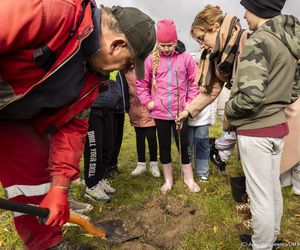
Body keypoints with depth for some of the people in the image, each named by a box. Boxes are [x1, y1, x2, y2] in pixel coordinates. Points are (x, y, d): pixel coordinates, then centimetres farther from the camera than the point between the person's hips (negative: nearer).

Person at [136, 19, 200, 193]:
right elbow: (141, 82, 6)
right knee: (164, 146, 13)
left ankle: (189, 178, 30)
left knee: (183, 145, 9)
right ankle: (168, 180, 31)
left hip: (180, 112, -1)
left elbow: (195, 81, 1)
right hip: (160, 112, 2)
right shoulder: (152, 60, -2)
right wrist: (147, 101, -1)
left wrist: (190, 102, -3)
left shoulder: (186, 58, -5)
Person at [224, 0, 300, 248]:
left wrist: (228, 112, -9)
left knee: (260, 196, 5)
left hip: (256, 130, -9)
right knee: (273, 189, 22)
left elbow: (251, 95, -26)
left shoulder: (259, 41, -17)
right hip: (278, 125, 9)